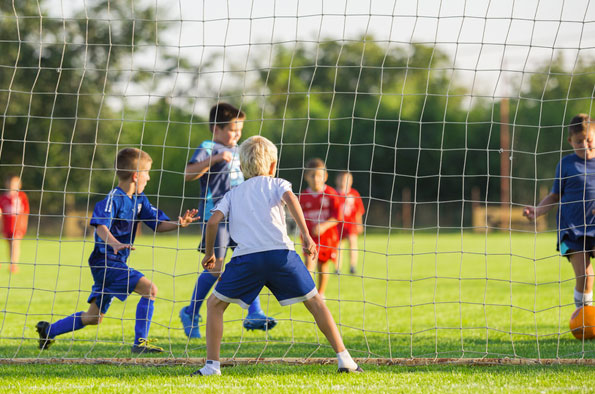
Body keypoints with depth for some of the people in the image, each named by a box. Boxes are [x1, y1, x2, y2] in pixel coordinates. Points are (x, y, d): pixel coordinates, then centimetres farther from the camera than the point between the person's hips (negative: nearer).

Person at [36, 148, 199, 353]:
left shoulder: (139, 200, 11)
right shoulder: (113, 199, -16)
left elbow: (158, 224, 11)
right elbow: (100, 225, -30)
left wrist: (178, 224, -8)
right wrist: (114, 244, -48)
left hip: (116, 262, 10)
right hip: (106, 260, -10)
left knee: (94, 317, 17)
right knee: (149, 289, -21)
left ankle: (48, 330, 30)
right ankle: (140, 342, -19)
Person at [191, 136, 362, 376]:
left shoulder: (232, 194, 25)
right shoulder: (276, 184, 20)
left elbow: (213, 221, 11)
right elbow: (290, 199, -3)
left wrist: (209, 253, 25)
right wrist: (305, 235, -8)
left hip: (246, 257, 0)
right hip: (280, 252, 0)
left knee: (215, 304, 16)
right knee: (314, 301, 12)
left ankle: (212, 365, 6)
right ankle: (344, 359, 7)